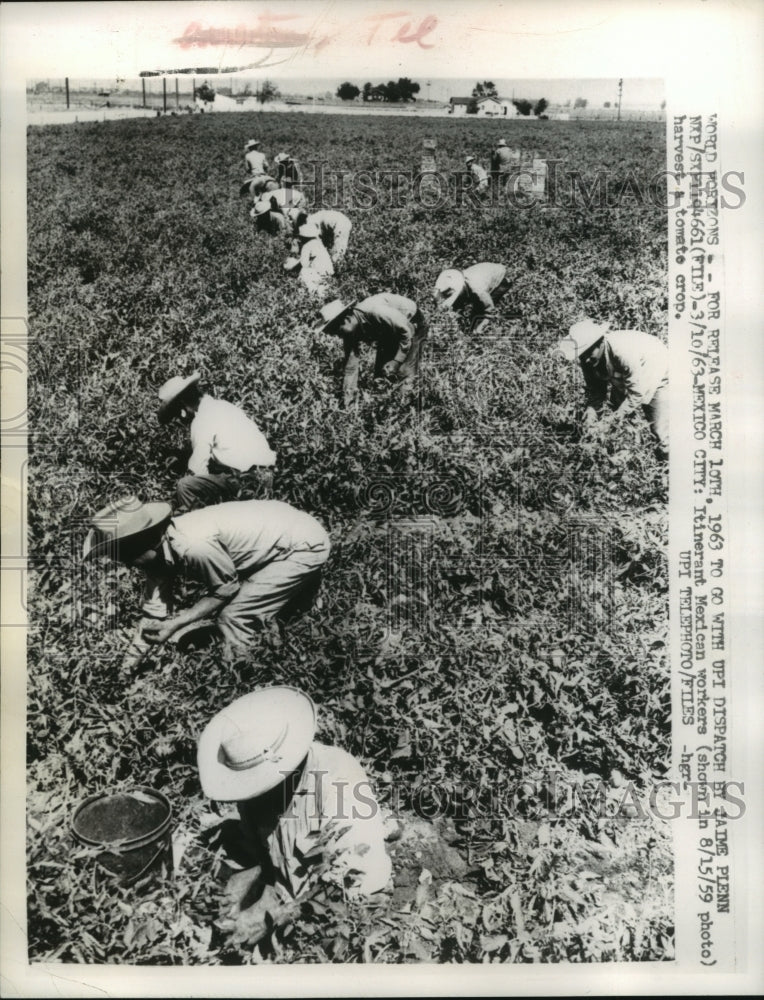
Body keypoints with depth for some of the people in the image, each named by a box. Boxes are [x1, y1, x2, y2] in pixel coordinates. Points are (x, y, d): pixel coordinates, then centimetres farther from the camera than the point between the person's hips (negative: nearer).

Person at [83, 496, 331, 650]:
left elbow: (227, 588, -18)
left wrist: (176, 623, -17)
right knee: (215, 606, 12)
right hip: (280, 526, 9)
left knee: (233, 618, -11)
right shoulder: (161, 539, -8)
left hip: (303, 546, -9)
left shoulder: (193, 546, -33)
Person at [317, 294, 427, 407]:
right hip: (388, 334, 7)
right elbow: (350, 367, -10)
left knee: (404, 376, -17)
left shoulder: (374, 311, -39)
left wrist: (397, 361, -29)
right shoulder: (349, 334, -15)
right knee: (380, 373, 2)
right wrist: (348, 398, -12)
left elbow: (405, 330, -30)